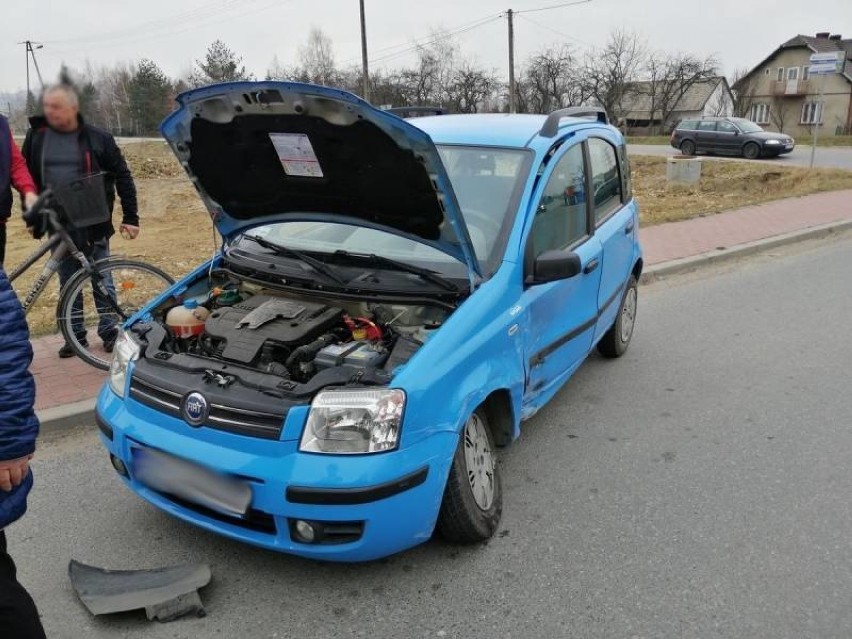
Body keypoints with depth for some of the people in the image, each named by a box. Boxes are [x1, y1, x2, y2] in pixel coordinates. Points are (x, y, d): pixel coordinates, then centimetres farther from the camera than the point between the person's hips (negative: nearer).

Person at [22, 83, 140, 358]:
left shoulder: (98, 139, -6)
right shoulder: (37, 136, 1)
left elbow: (122, 177, -3)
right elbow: (26, 175, 10)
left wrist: (130, 217, -7)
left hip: (93, 224, -3)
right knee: (68, 283, 10)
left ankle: (109, 332, 17)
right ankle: (76, 336, 21)